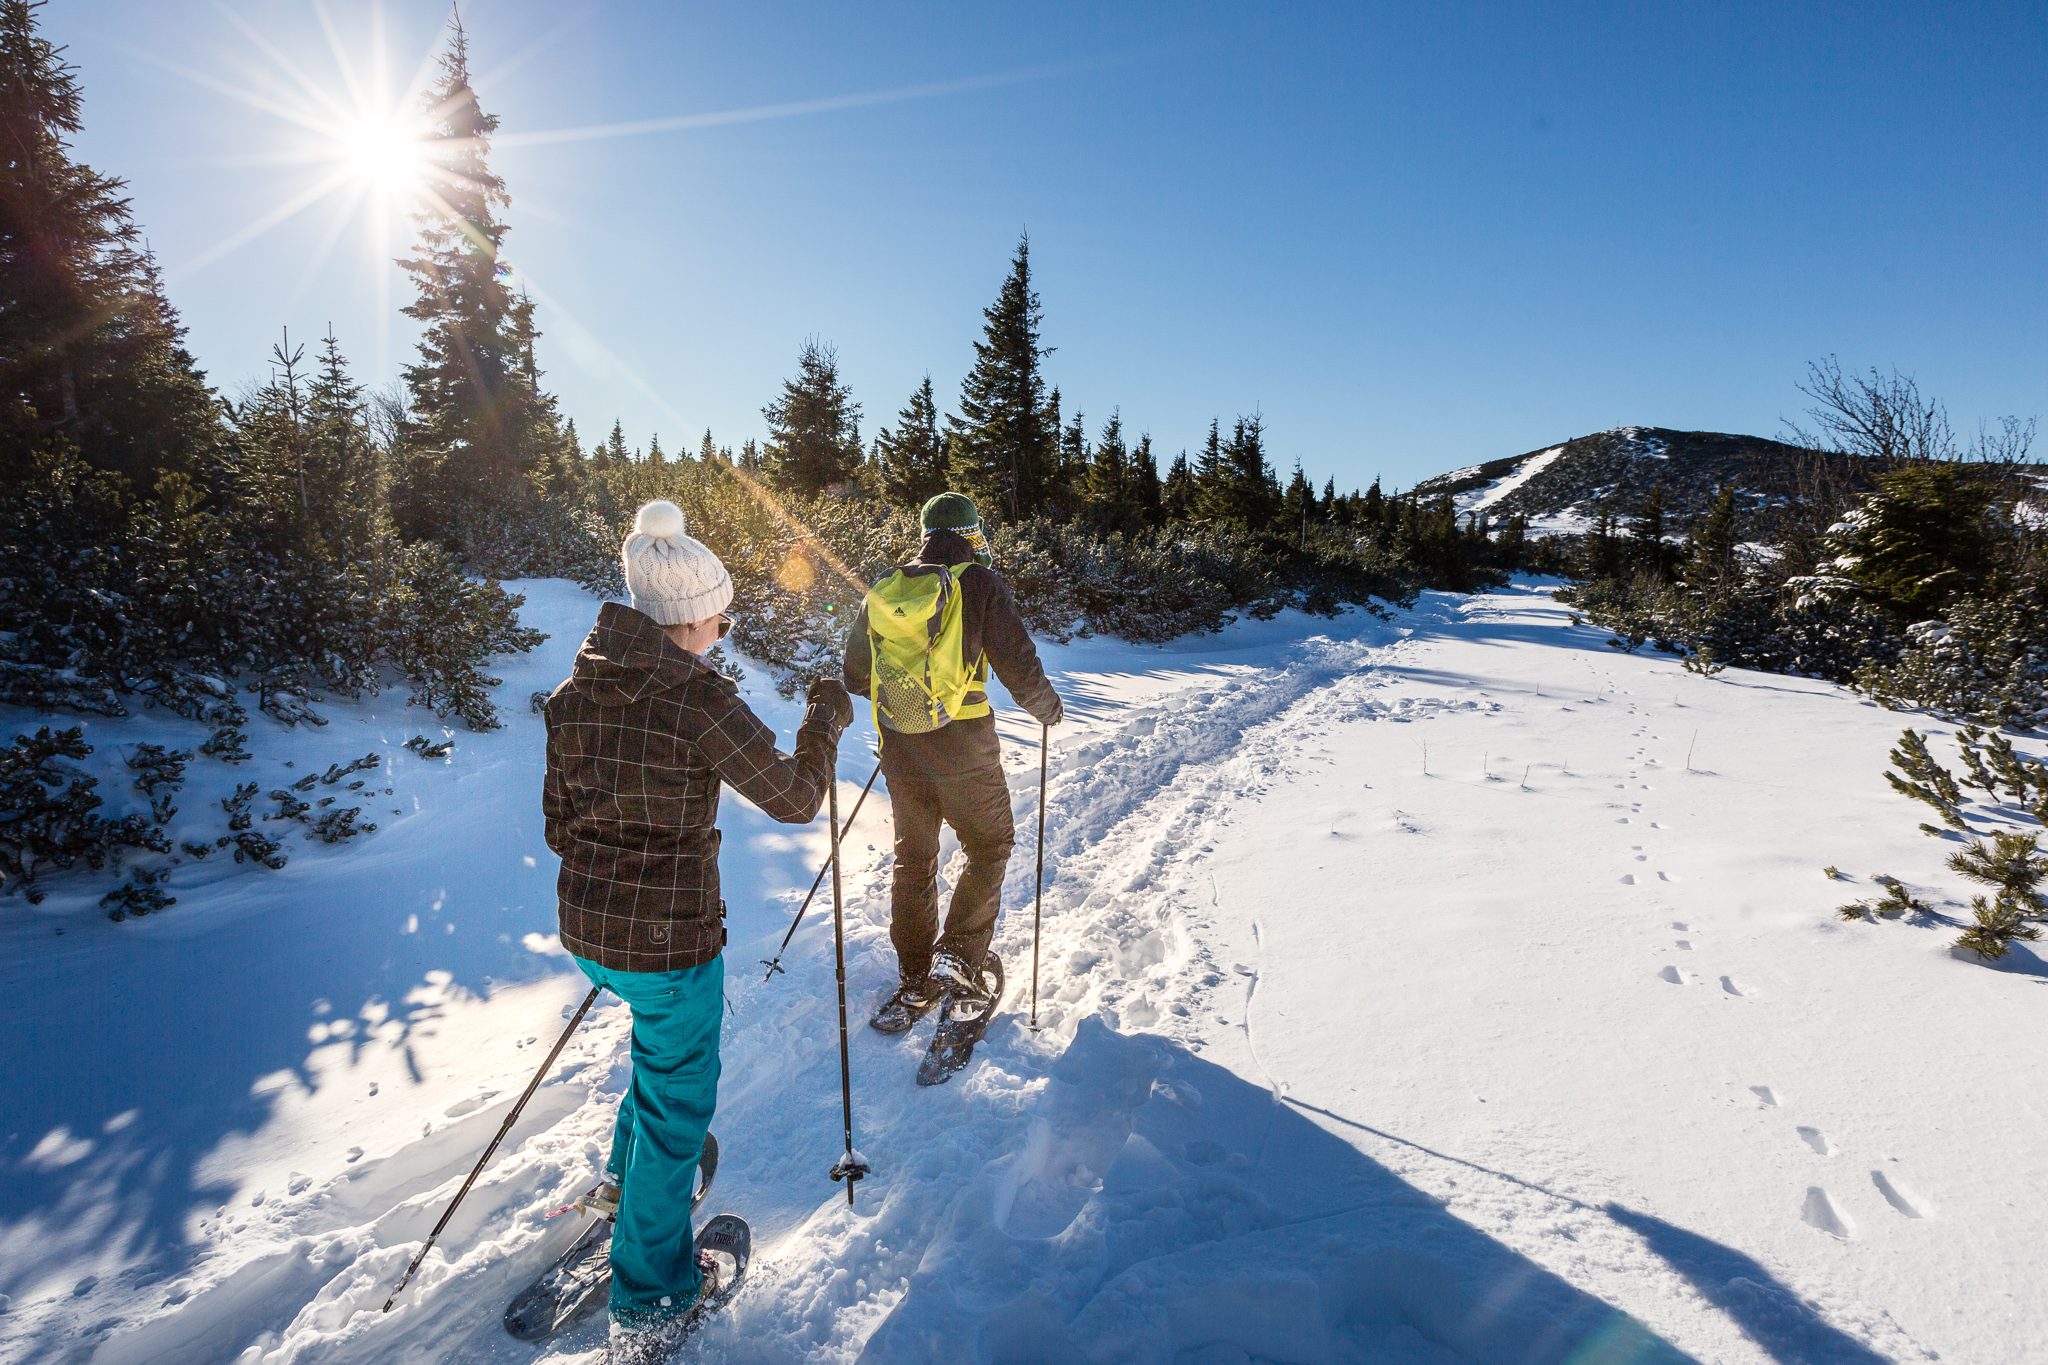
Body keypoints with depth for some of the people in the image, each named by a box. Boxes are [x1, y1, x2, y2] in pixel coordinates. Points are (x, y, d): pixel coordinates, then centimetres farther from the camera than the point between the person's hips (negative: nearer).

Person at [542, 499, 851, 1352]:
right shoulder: (697, 697, -22)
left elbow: (559, 822, 8)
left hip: (584, 927, 7)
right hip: (671, 936, -7)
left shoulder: (576, 690, 0)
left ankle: (628, 1177, 50)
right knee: (677, 1097, 14)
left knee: (667, 1042, 34)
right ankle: (650, 1297, 32)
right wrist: (827, 719, 2)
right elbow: (795, 798, -14)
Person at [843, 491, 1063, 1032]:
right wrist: (1047, 707, 10)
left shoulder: (883, 589, 7)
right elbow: (1018, 664, -10)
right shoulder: (978, 582, -7)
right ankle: (958, 955, 6)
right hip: (963, 744, -4)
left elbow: (855, 673, 15)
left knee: (913, 858, 16)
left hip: (899, 746, 5)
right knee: (990, 846, 15)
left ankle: (915, 982, 22)